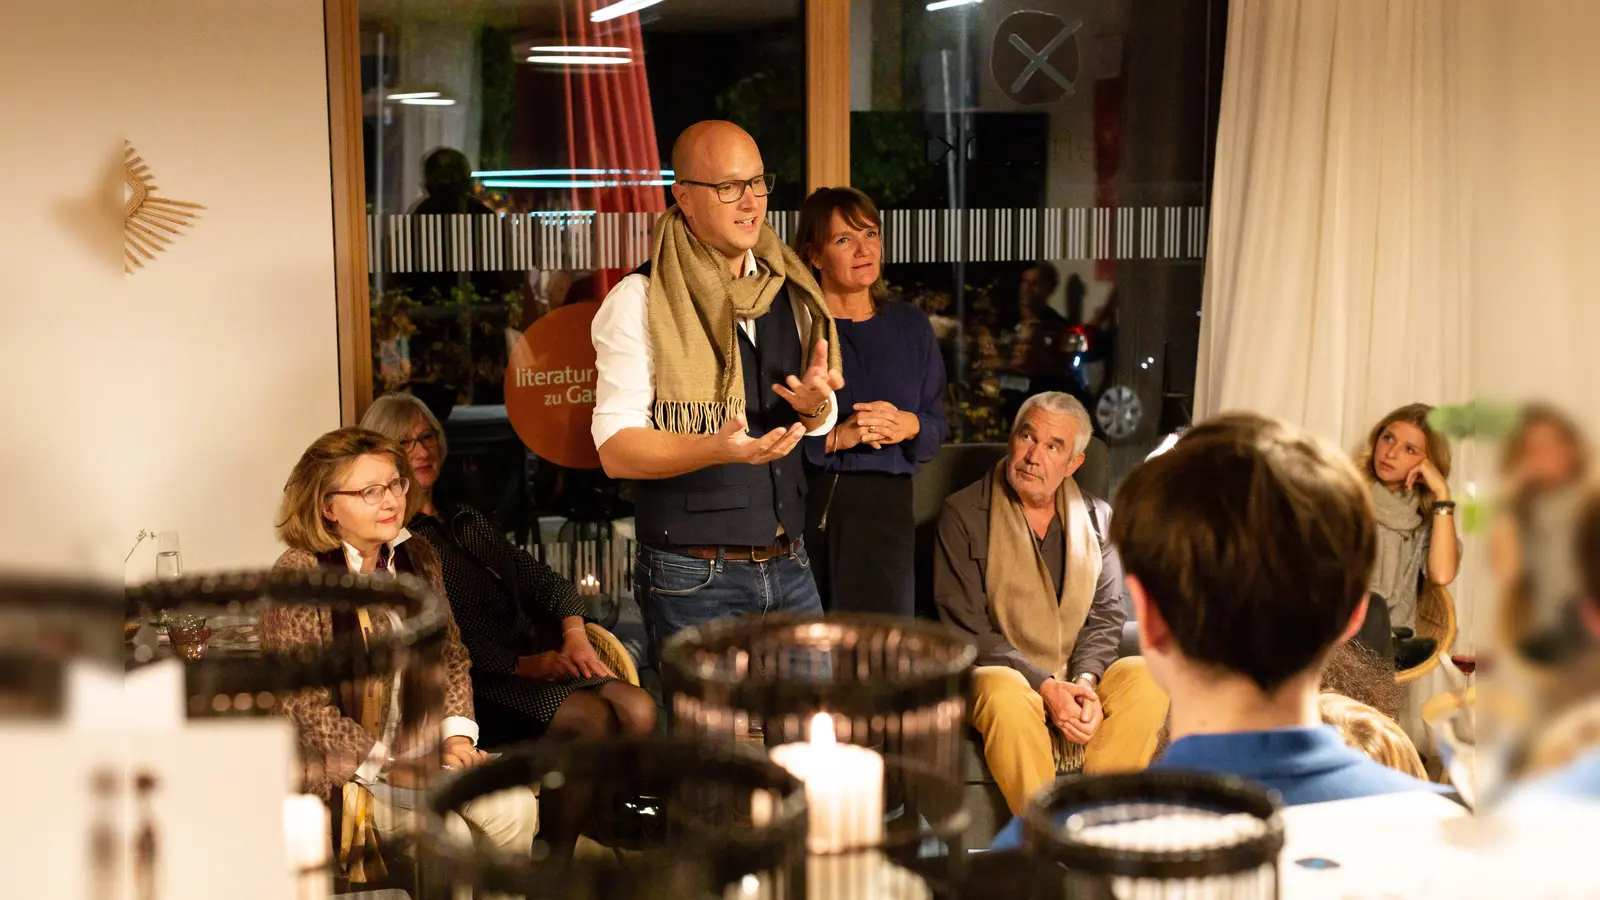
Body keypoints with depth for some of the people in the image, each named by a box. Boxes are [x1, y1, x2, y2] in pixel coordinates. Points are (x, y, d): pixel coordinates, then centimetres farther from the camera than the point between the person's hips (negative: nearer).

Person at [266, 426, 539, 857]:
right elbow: (304, 709, -16)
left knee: (516, 807, -16)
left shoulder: (418, 557, 6)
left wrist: (457, 738, -4)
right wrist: (389, 769, -19)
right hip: (342, 766, -5)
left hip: (421, 748, 6)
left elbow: (452, 659, 13)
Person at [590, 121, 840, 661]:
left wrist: (815, 404, -5)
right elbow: (616, 449, -14)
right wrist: (717, 449, -30)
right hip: (694, 580, -5)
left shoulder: (788, 292, 10)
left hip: (789, 569, 6)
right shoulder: (638, 302, -8)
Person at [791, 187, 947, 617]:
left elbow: (937, 428, 15)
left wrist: (908, 425, -6)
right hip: (806, 505, -4)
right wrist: (835, 437, -17)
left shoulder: (910, 326, 14)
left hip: (886, 507, 4)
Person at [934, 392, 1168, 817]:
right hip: (998, 673, -4)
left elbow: (1106, 617, 6)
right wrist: (1046, 687, -20)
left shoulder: (1097, 518, 9)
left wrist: (1084, 680, -16)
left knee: (1146, 679, -25)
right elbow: (966, 629, -10)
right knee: (1006, 695, -37)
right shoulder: (963, 514, -4)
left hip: (1076, 679, 4)